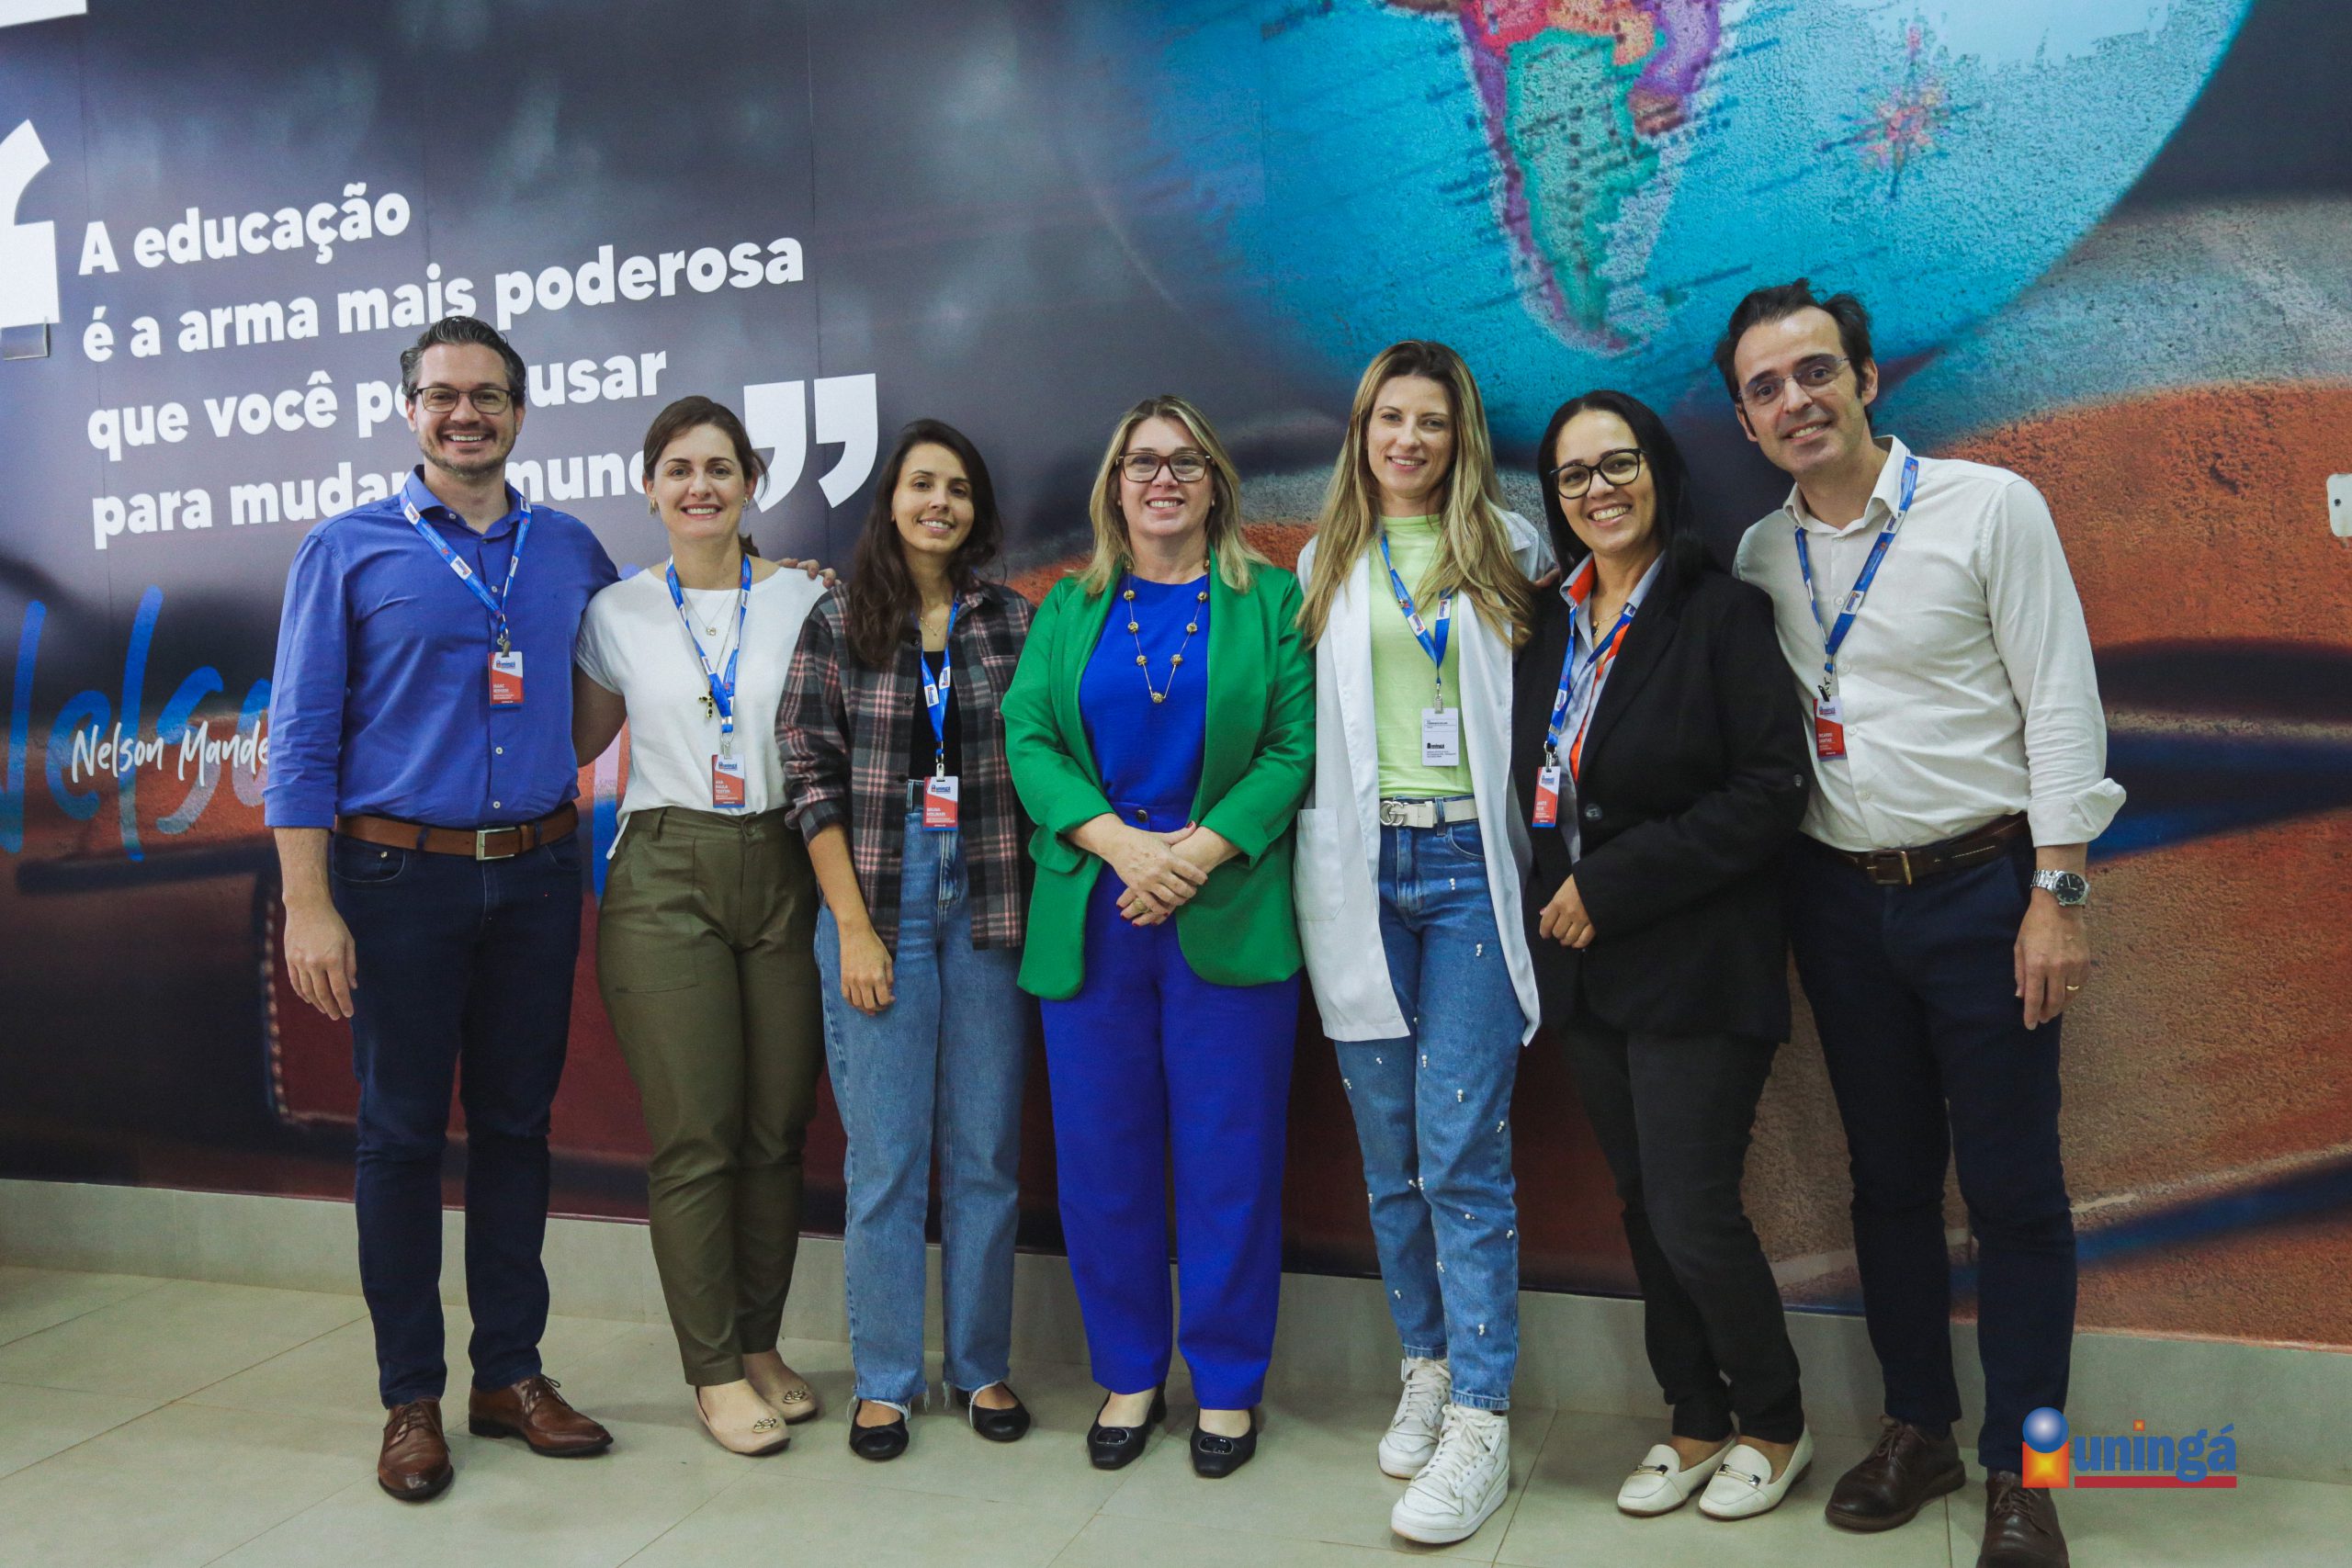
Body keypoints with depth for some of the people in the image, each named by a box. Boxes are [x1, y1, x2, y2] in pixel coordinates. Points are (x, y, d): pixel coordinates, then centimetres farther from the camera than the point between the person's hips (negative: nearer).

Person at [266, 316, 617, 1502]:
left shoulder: (570, 551, 9)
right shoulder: (348, 550, 0)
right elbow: (300, 738, -3)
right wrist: (308, 905, -11)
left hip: (536, 875, 3)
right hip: (401, 877, -3)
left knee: (515, 1124, 10)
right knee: (402, 1134, 4)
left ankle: (511, 1373, 23)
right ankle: (412, 1398, 17)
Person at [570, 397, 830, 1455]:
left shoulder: (805, 602, 6)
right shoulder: (617, 613, 7)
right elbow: (581, 741, 20)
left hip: (783, 877, 1)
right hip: (664, 877, -1)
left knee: (776, 1130, 6)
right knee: (694, 1136, -1)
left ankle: (760, 1345, 23)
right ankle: (713, 1370, 13)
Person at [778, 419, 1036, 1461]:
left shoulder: (1012, 621, 7)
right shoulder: (837, 624, 3)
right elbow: (811, 778, 0)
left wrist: (1035, 905, -1)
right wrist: (854, 925, -6)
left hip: (989, 902, 2)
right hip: (878, 898, -1)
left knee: (987, 1149, 7)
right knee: (885, 1153, 2)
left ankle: (982, 1366, 23)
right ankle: (885, 1379, 18)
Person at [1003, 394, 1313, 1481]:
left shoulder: (1269, 600, 6)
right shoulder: (1070, 607, 13)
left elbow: (1295, 747, -3)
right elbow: (1027, 737, 3)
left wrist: (1198, 851, -15)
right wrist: (1118, 843, -13)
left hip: (1227, 918, -2)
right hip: (1090, 920, 3)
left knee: (1228, 1157, 3)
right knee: (1102, 1156, 7)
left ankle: (1227, 1382, 19)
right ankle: (1129, 1374, 24)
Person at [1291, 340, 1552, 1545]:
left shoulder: (1508, 548, 7)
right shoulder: (1326, 563, 13)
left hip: (1468, 865, -2)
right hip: (1360, 870, 3)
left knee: (1463, 1154, -7)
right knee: (1388, 1150, 9)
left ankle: (1479, 1422, 2)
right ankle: (1427, 1366, 26)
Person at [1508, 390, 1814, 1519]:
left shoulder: (1721, 611, -9)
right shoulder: (1550, 626, 9)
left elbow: (1770, 790, -15)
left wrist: (1614, 885, -16)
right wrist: (1560, 898, 3)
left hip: (1696, 966, -6)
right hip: (1585, 966, 6)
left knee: (1693, 1214, -3)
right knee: (1642, 1208, 14)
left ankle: (1775, 1425, 24)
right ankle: (1696, 1420, 32)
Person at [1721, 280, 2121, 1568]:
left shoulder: (1988, 506, -7)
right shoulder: (1758, 556, 5)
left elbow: (2062, 702, -9)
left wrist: (2057, 892, -13)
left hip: (1982, 890, -4)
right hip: (1842, 901, 4)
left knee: (2012, 1188, 4)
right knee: (1889, 1177, 14)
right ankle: (1917, 1427, 30)